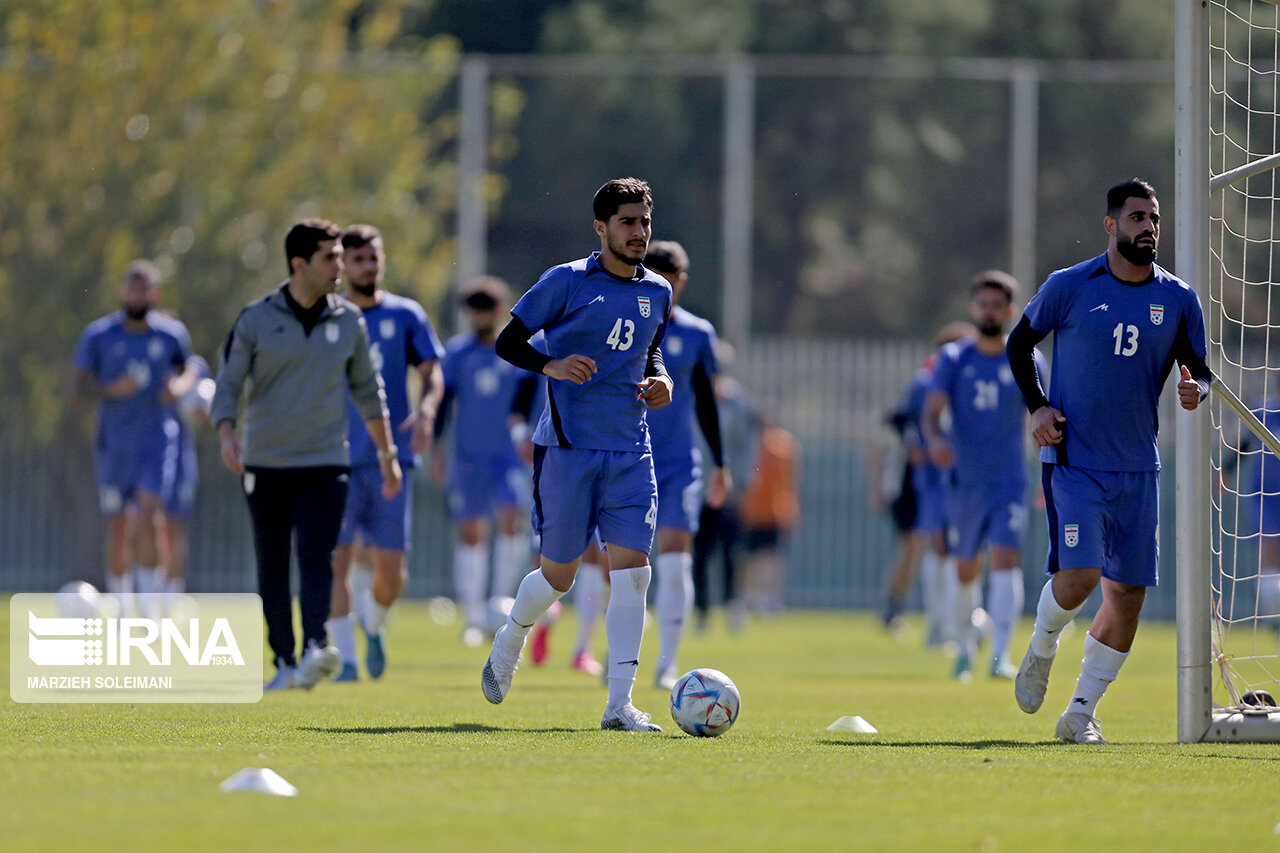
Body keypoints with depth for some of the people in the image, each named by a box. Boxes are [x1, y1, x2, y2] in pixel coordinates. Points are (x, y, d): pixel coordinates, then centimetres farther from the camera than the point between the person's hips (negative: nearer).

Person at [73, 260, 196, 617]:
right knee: (118, 527, 5)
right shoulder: (98, 335, -1)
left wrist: (179, 387, -6)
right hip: (113, 444, 1)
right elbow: (81, 384, 1)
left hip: (158, 441, -1)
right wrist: (112, 390, -19)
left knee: (149, 517, -17)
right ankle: (121, 608, 19)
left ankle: (149, 601, -8)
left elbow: (186, 372, 18)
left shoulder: (173, 334, 2)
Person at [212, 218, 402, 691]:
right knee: (272, 568, 5)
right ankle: (284, 661, 14)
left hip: (326, 461, 0)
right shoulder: (256, 320, -2)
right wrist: (227, 434, -21)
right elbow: (228, 384, -2)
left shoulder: (349, 321, 6)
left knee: (317, 559, -16)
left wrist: (387, 451, 20)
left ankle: (315, 650, -30)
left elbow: (367, 387, 18)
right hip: (266, 462, 0)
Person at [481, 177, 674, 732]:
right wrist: (552, 366, -20)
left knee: (632, 570, -9)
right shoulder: (567, 282, -4)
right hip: (568, 446, -4)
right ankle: (509, 644, 35)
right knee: (558, 575, 2)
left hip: (630, 451, 4)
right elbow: (508, 342, -2)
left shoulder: (657, 293, 12)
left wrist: (659, 381, 6)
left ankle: (619, 703, -9)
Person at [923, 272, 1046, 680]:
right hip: (965, 480, 1)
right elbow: (932, 409, -8)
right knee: (965, 570, 9)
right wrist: (934, 439, -31)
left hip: (1009, 481, -1)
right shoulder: (953, 359, 1)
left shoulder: (1028, 363, 2)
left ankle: (1000, 655, -20)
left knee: (1006, 561, -17)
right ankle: (965, 643, 32)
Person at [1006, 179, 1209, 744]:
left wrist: (1195, 390, -11)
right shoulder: (1068, 287, -3)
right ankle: (1041, 651, 14)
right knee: (1078, 576, -19)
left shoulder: (1178, 300, 4)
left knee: (1127, 592, 0)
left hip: (1138, 466, 4)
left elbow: (1199, 369, 13)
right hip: (1073, 460, -4)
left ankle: (1081, 713, 14)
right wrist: (1036, 406, -4)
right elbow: (1019, 342, 10)